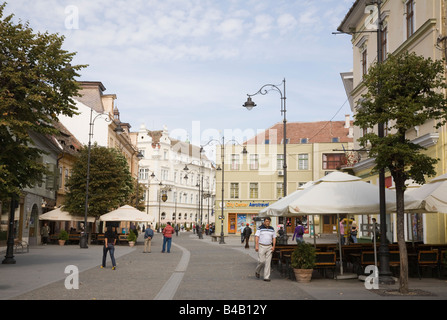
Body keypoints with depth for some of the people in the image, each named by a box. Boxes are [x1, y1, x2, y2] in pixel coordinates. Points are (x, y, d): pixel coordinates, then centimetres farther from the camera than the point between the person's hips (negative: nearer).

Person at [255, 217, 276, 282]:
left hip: (269, 247, 3)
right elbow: (256, 237, -8)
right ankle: (257, 271, 24)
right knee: (261, 261, -6)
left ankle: (266, 277, 1)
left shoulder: (272, 229, 9)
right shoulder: (260, 228, -3)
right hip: (261, 247, -3)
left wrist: (273, 246, 0)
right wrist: (256, 246, -16)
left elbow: (274, 238, 11)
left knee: (268, 262, -1)